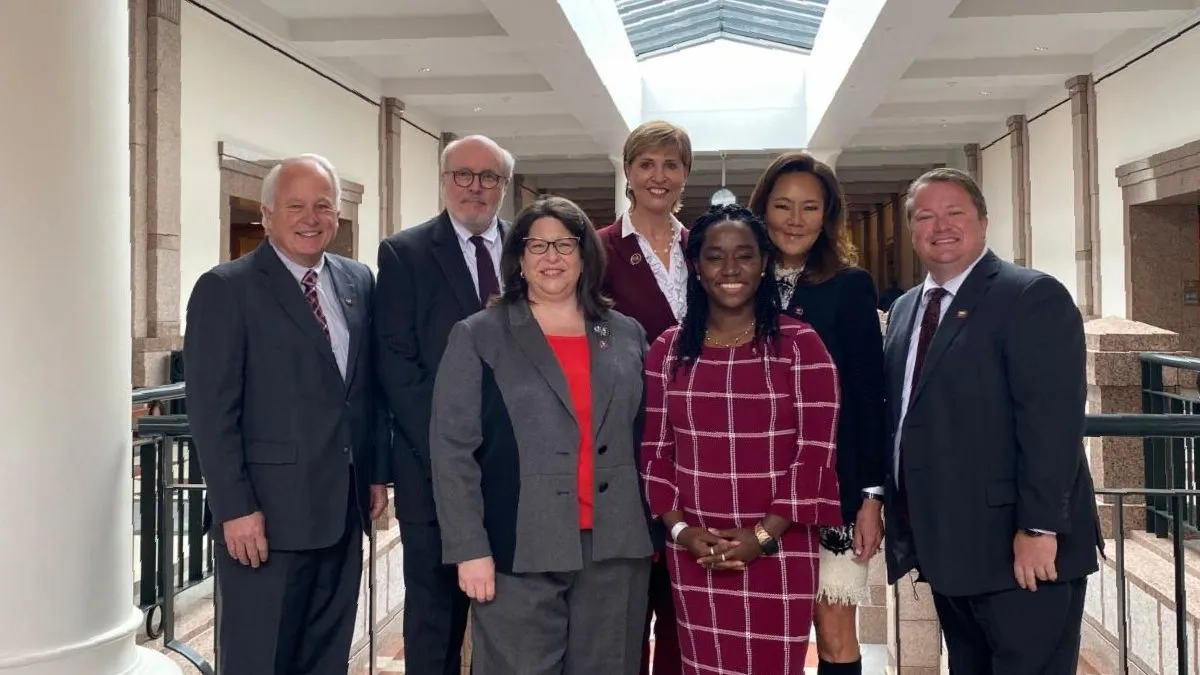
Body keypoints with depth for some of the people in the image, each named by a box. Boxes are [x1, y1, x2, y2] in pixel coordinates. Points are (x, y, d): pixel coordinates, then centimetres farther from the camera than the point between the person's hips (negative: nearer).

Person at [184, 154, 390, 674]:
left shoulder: (357, 281, 10)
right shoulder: (226, 288, -7)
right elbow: (212, 411, -11)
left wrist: (376, 472, 11)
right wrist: (235, 508, -15)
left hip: (344, 506, 6)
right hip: (267, 512, -5)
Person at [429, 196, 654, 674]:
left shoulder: (627, 336, 10)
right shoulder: (478, 338, 1)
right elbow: (452, 448, -3)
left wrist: (652, 531, 6)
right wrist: (470, 547, -9)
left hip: (615, 550, 3)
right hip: (520, 552, -3)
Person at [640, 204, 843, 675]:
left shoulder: (800, 344, -4)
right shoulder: (668, 349, 5)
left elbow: (814, 452, -6)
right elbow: (655, 450, 7)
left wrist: (764, 535, -11)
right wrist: (679, 529, -4)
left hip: (779, 551, -2)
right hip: (695, 553, 2)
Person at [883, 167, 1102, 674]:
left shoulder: (1033, 297, -10)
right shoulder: (905, 309, 14)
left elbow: (1052, 419, -18)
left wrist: (1039, 528, -22)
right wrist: (900, 517, 9)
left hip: (1019, 547, -7)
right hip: (945, 547, 7)